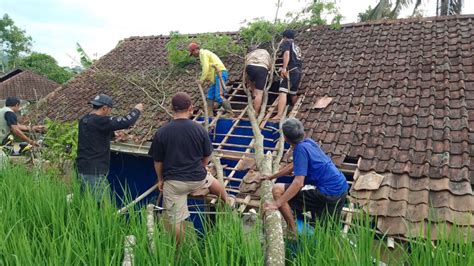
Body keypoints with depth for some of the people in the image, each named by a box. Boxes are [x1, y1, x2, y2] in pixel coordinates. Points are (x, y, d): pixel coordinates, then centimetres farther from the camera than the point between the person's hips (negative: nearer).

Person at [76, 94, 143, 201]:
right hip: (94, 172, -9)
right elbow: (126, 122, -17)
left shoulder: (84, 120, 10)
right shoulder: (100, 121, -17)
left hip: (82, 169, 9)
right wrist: (137, 110, -1)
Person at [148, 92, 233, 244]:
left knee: (175, 220, 11)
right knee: (211, 180, 35)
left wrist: (160, 179, 15)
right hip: (198, 179, 2)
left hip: (173, 182, -2)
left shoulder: (161, 132, -11)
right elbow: (207, 157, 4)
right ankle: (227, 201, 58)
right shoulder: (200, 129, -7)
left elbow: (158, 161, -2)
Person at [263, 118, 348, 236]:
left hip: (328, 194, -10)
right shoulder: (308, 142, 10)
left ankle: (293, 231, -1)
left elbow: (298, 183, -26)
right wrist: (271, 177, 31)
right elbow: (294, 166, 24)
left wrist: (277, 204, -25)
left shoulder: (301, 149, -18)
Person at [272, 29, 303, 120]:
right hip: (298, 71, 8)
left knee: (283, 92, -19)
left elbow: (287, 53, -13)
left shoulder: (286, 42, 6)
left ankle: (279, 115, -33)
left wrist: (284, 68, -21)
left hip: (290, 70, -8)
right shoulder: (296, 47, 30)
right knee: (293, 94, 20)